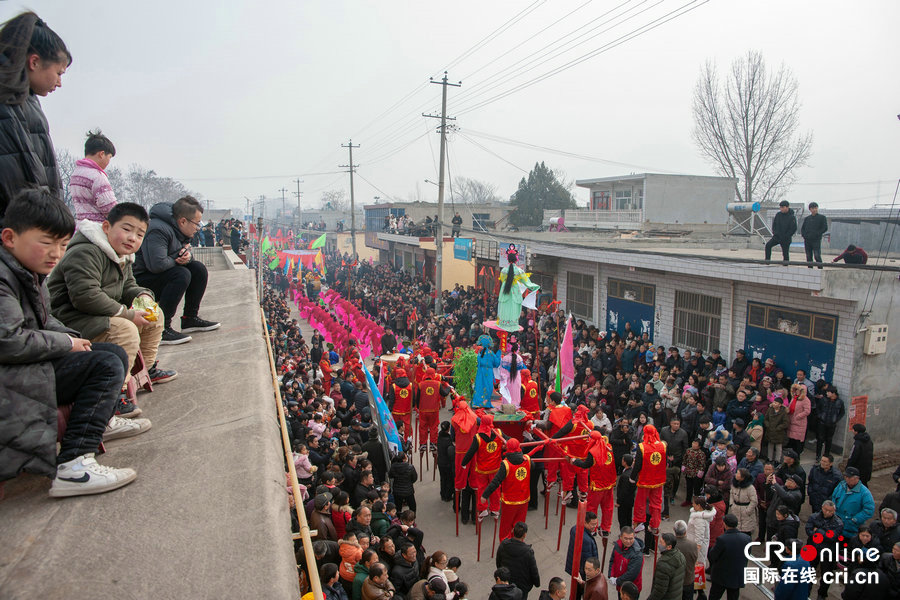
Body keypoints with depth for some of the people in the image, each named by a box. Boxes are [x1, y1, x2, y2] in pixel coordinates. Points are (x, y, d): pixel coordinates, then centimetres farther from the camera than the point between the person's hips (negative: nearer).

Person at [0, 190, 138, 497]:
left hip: (33, 362, 10)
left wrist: (74, 338, 2)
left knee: (114, 353, 9)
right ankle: (72, 466, -24)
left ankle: (100, 419, 28)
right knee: (106, 366, -22)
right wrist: (66, 343, -15)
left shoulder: (31, 272, 12)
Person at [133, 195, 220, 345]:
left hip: (162, 275, 10)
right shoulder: (158, 230, -26)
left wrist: (187, 256, -10)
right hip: (141, 281, -10)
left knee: (198, 268, 1)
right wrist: (177, 259, -15)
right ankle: (161, 329, -28)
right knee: (182, 275, -30)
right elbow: (157, 264, -35)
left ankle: (190, 318, 9)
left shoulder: (179, 229, 6)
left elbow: (186, 250, 16)